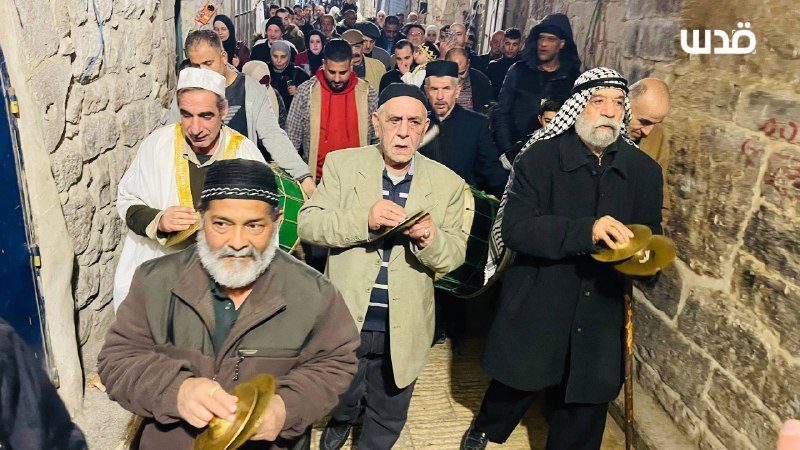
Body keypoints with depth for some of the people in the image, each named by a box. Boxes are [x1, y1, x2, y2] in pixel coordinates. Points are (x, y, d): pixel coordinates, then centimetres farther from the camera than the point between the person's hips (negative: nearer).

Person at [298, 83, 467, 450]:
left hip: (403, 332, 1)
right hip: (344, 320, 0)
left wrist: (430, 238, -26)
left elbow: (455, 255, -3)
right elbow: (307, 224, -11)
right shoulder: (342, 164, -5)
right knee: (340, 401, 26)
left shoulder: (448, 184, -4)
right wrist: (364, 219, -27)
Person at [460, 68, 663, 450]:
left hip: (600, 321, 3)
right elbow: (515, 229, -20)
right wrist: (585, 231, -32)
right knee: (516, 387, 21)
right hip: (536, 311, -2)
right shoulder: (539, 157, -12)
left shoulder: (644, 170, 0)